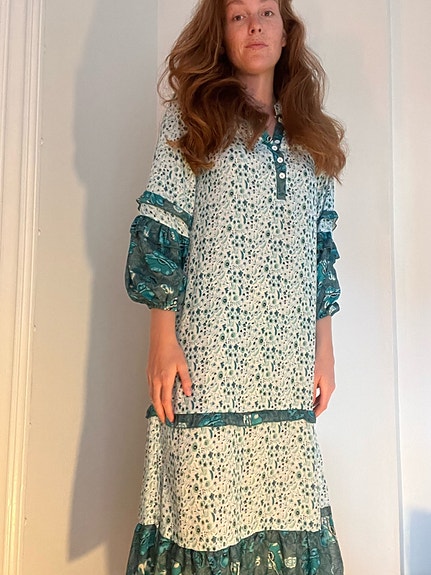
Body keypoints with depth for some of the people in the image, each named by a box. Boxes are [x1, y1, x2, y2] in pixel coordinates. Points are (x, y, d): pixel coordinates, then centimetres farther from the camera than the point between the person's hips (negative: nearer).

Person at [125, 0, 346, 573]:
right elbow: (160, 231, -1)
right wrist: (162, 339, -9)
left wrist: (324, 348, 11)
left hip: (288, 360, 4)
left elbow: (322, 251, 15)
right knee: (208, 504, -2)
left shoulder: (312, 134, 18)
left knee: (288, 507, 4)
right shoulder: (192, 116, 7)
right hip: (211, 350, -3)